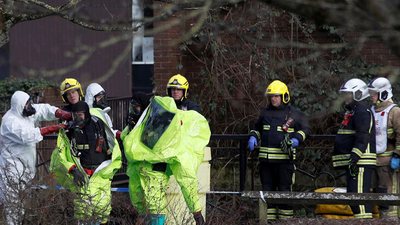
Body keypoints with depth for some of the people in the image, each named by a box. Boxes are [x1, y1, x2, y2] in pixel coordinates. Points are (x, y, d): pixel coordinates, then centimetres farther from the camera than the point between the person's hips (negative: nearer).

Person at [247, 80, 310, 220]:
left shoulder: (293, 114, 1)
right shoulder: (265, 112, 13)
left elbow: (305, 129, 8)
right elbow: (257, 128, 27)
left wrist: (296, 139, -9)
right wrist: (253, 137, 7)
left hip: (284, 158, -4)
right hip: (266, 158, 4)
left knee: (284, 189, -3)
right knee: (267, 189, 8)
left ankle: (286, 218, 3)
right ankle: (269, 218, 15)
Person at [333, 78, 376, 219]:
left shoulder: (362, 112, -11)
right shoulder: (352, 111, 23)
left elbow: (363, 137, -22)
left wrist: (354, 158, -28)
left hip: (361, 161, -11)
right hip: (352, 162, 11)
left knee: (358, 194, -17)